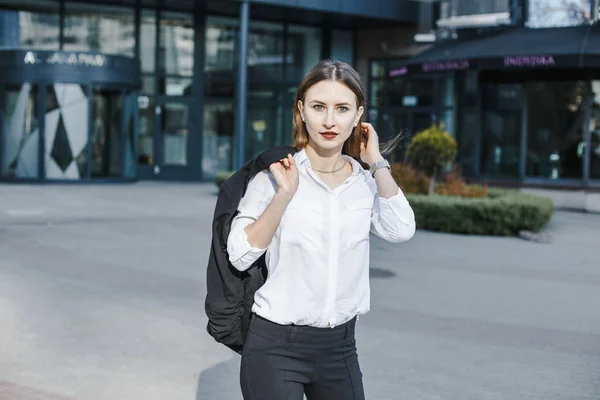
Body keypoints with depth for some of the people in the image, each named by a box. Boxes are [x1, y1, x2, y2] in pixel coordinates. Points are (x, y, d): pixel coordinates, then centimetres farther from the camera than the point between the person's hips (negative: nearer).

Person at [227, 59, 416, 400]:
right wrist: (284, 194, -21)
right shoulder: (274, 176, -7)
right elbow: (241, 256, -14)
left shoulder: (366, 182, 3)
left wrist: (377, 162, -11)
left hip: (341, 346, 4)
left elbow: (401, 231, -15)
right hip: (276, 346, -3)